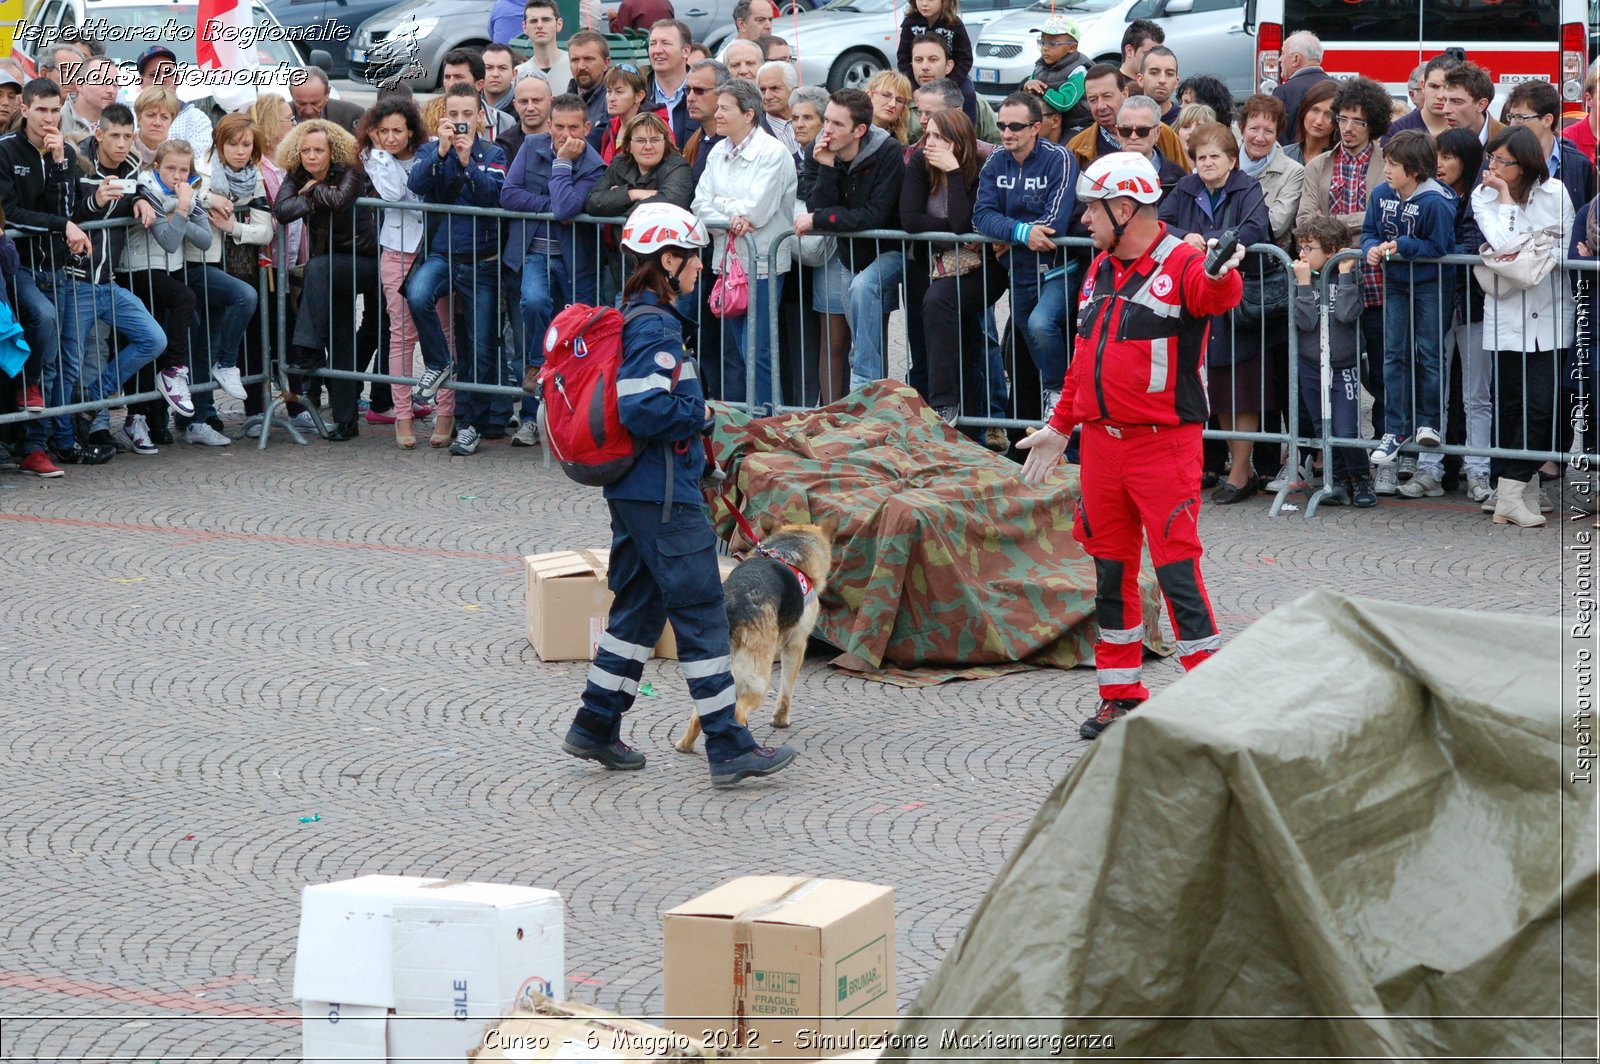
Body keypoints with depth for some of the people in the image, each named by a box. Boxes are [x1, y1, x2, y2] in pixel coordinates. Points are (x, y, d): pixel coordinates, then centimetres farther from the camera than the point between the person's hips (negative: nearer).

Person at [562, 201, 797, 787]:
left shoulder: (640, 317, 13)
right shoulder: (654, 326, -19)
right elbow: (643, 409, -27)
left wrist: (688, 415, 14)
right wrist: (699, 417, -12)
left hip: (632, 490, 10)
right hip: (663, 495, -10)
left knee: (639, 604, 17)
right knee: (700, 611, -6)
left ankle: (596, 726, 22)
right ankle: (728, 747, -4)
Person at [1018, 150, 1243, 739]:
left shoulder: (1181, 264, -11)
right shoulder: (1099, 269, 14)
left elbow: (1217, 295, -34)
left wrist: (1220, 277, -57)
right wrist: (1059, 426, 26)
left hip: (1164, 442, -8)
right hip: (1102, 442, 8)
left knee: (1176, 567, -9)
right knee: (1110, 568, 11)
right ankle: (1121, 697, 20)